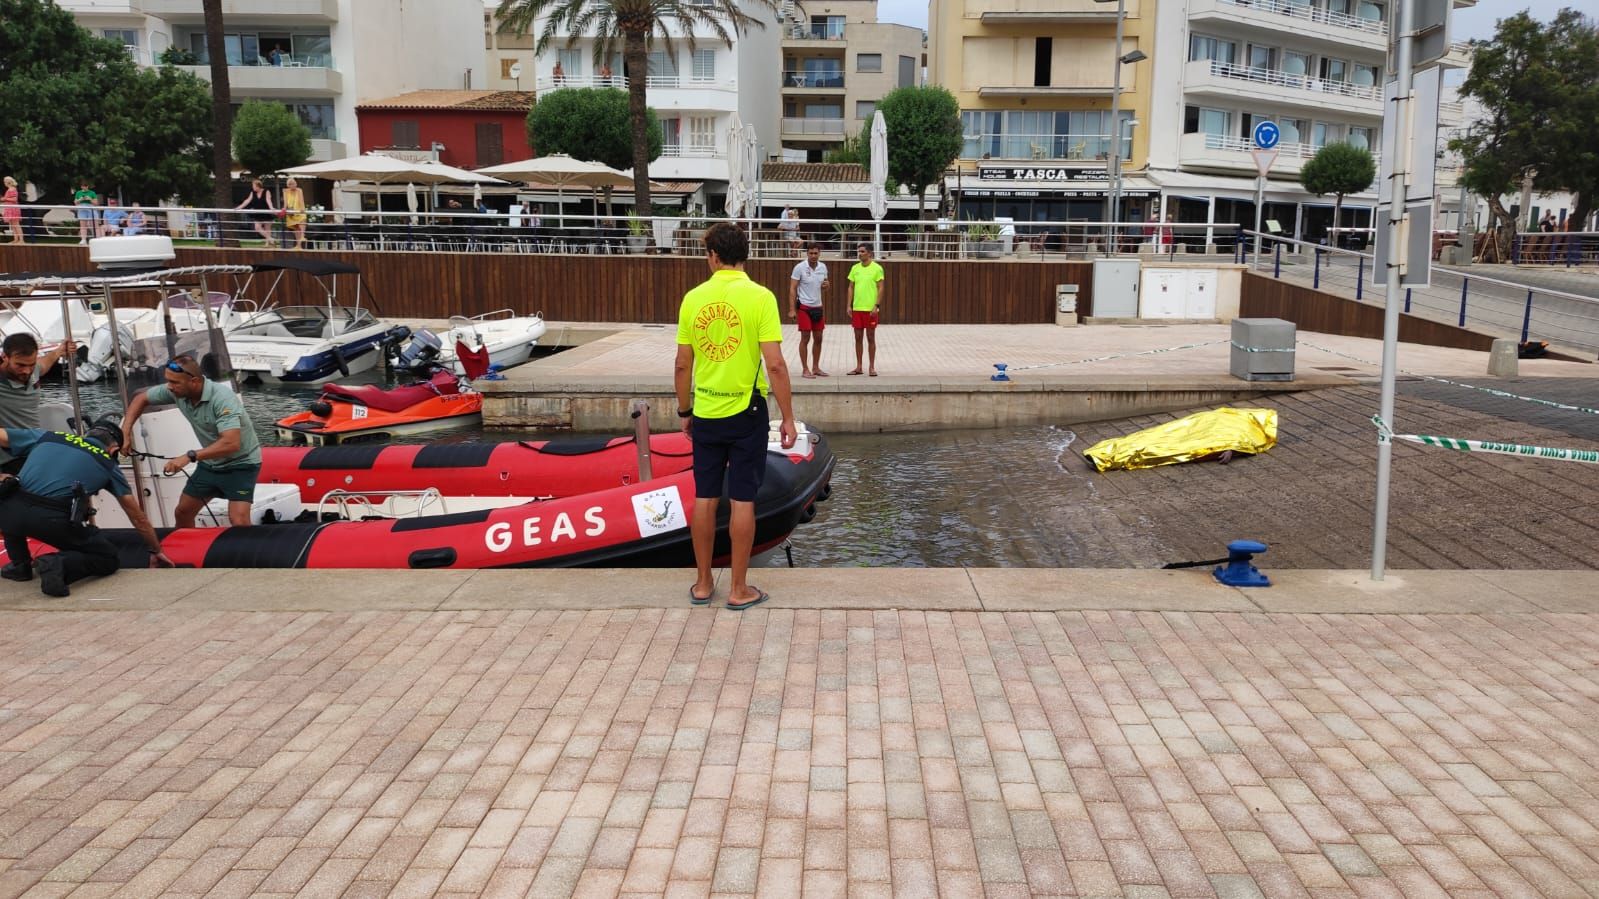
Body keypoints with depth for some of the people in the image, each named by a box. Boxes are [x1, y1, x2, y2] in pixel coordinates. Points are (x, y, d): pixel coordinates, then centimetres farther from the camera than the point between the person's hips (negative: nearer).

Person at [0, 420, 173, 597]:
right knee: (108, 559, 19)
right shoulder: (108, 464, 21)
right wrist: (157, 551, 38)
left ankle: (19, 564, 27)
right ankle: (60, 564, -9)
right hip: (54, 521, -3)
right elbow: (138, 518, 27)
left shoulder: (47, 436, 25)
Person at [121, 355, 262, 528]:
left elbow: (231, 443, -40)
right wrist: (125, 431, -4)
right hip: (211, 462, 7)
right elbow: (141, 399, 8)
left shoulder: (222, 397, -31)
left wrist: (190, 456, -41)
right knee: (182, 513, 12)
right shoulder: (176, 390, -11)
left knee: (239, 522, -23)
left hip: (240, 463, -7)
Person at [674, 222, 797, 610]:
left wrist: (684, 411, 16)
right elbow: (775, 365, -15)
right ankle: (739, 589, 12)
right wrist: (788, 417, -6)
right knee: (742, 501, 4)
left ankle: (703, 584, 22)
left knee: (705, 499, 12)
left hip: (705, 414, 3)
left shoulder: (693, 298, -1)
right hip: (746, 413, -3)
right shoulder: (760, 297, -11)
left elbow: (682, 365, 3)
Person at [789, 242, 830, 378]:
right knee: (805, 338, -3)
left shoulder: (823, 267, 5)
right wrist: (792, 310, -16)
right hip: (804, 307, -6)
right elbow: (792, 289, -10)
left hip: (818, 307, 6)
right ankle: (805, 369, 4)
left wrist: (826, 286, -9)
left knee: (818, 338, 9)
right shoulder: (800, 268, -11)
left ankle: (815, 368, 20)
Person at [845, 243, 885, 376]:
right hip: (857, 308, 4)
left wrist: (876, 306, -14)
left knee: (871, 338, 1)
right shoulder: (855, 268, 8)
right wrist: (849, 305, 4)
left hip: (870, 309, -4)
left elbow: (881, 288, -7)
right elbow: (851, 287, 12)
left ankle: (872, 367, 9)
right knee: (858, 338, 8)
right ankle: (858, 367, 15)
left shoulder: (877, 268, -6)